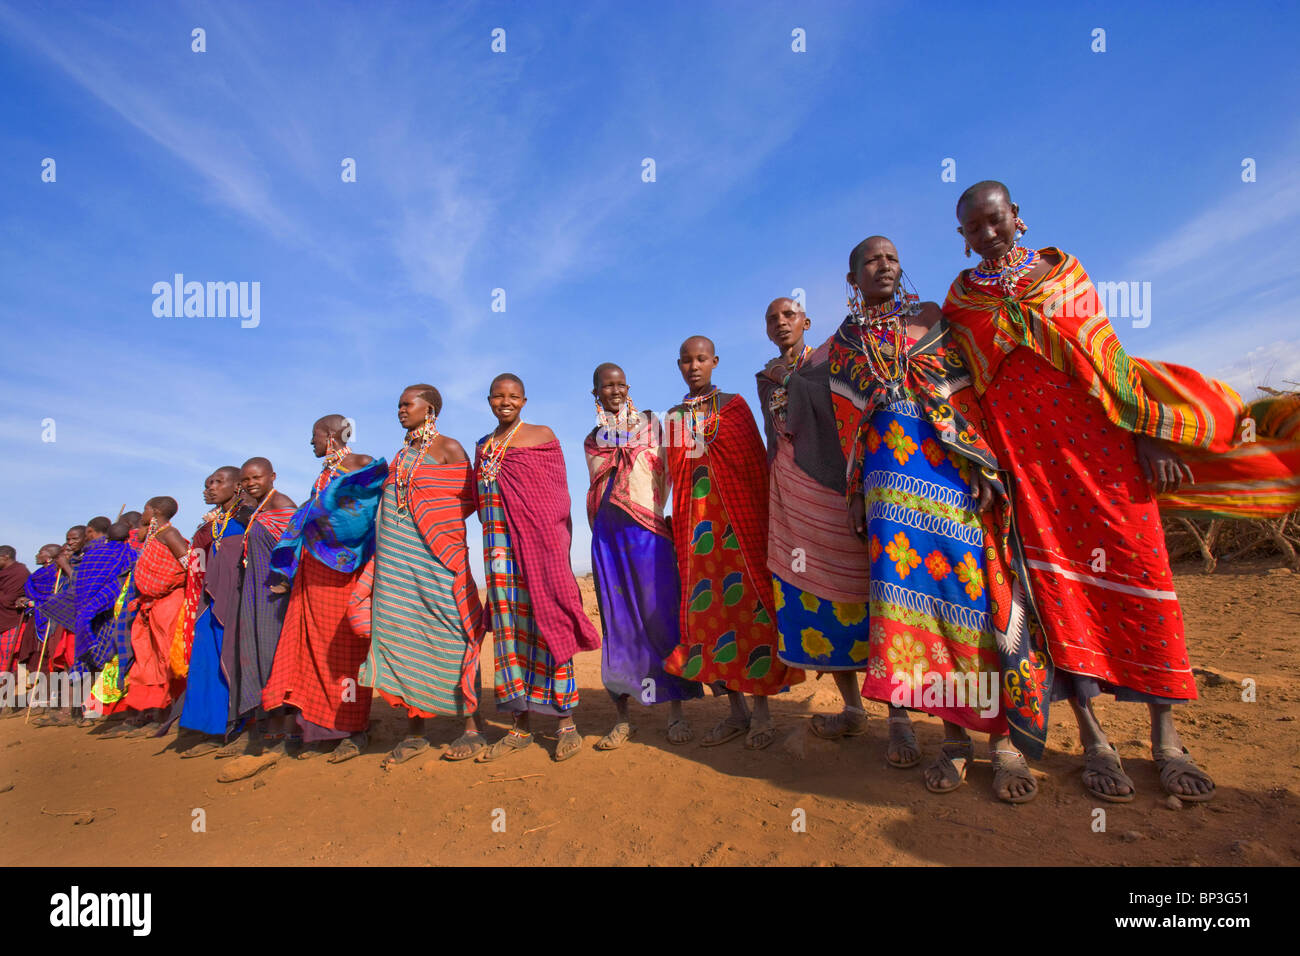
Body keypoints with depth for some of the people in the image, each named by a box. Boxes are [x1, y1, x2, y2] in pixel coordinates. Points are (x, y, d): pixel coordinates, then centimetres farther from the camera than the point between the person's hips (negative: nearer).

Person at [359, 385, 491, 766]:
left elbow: (468, 499, -5)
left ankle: (473, 727, 5)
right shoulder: (402, 454, 19)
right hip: (397, 559, 7)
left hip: (435, 556, -7)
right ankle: (414, 732, 15)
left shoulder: (448, 448, -2)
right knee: (401, 635, 5)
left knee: (449, 636, -5)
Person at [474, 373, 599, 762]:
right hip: (501, 545, 4)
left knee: (545, 619, -5)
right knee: (508, 624, 4)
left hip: (538, 540, -4)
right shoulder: (483, 446, 17)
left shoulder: (542, 435, 5)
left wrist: (555, 539, -9)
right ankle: (521, 725, 13)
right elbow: (479, 498, 19)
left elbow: (558, 493, 2)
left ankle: (566, 722, 5)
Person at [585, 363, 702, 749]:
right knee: (616, 620, 2)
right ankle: (622, 717, 10)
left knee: (660, 615, -4)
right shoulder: (592, 440, 17)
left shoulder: (650, 424, 10)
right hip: (607, 533, 2)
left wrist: (655, 514, -8)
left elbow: (666, 472, 4)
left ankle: (676, 712, 6)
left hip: (648, 529, -2)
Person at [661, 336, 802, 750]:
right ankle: (735, 710, 12)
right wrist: (678, 524, 8)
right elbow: (675, 475, 15)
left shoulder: (734, 405, 7)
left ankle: (761, 710, 5)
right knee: (706, 606, 0)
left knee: (747, 600, -6)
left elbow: (758, 464, 1)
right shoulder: (674, 416, 17)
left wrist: (760, 519, -7)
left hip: (737, 512, -3)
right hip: (696, 516, 3)